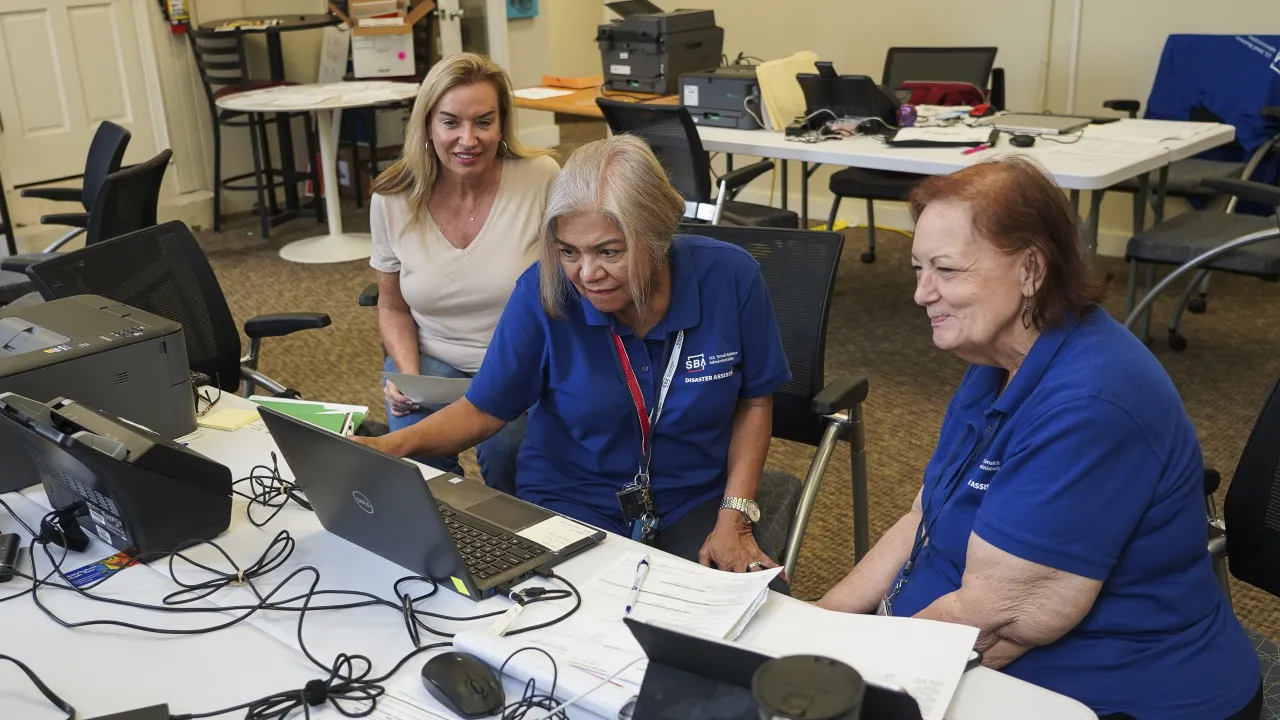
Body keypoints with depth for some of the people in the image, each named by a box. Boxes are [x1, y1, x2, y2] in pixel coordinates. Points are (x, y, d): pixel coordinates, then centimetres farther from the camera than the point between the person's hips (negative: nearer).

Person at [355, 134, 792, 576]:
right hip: (569, 502, 0)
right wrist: (391, 446, -23)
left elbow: (753, 402, 0)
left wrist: (734, 519, -8)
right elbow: (483, 410, -6)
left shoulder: (730, 278, -14)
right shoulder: (542, 292, -15)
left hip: (694, 505, 0)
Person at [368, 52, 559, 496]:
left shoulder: (542, 179, -13)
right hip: (433, 361, 2)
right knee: (414, 463, -25)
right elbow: (393, 307, 9)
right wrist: (408, 376, -9)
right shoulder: (392, 200, -5)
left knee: (505, 451, -28)